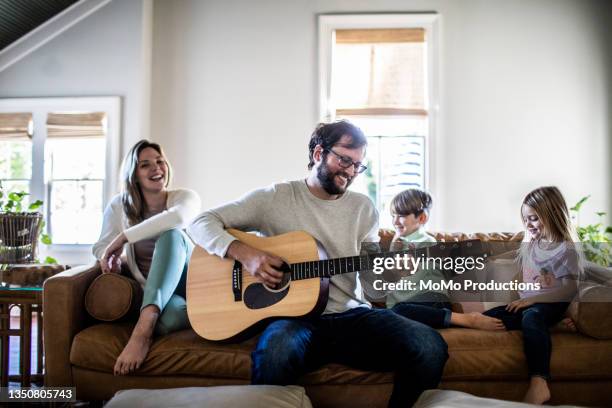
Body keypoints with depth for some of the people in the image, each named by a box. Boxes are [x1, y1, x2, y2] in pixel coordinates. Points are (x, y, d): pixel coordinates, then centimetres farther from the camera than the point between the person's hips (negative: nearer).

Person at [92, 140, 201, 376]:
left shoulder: (185, 197, -2)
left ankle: (144, 326, -44)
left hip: (189, 283, 1)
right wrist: (111, 259, -17)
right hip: (151, 290, -1)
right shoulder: (119, 205, 7)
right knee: (169, 319, -43)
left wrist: (122, 239, -26)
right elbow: (101, 247, 8)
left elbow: (178, 217, -27)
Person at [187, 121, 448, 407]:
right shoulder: (274, 197, 2)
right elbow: (201, 223, 1)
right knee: (276, 352, -39)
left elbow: (374, 278, 10)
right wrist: (244, 253, -16)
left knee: (430, 346, -22)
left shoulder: (363, 207, 12)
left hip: (352, 315, 3)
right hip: (295, 316, -3)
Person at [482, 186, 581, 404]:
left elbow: (569, 290, -12)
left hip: (549, 304, -7)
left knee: (531, 317, -42)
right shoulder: (530, 242, 15)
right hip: (528, 302, 8)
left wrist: (533, 299, -19)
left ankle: (538, 383, -53)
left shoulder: (566, 250, -7)